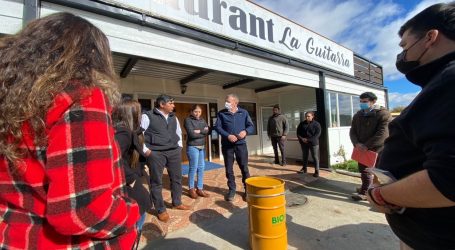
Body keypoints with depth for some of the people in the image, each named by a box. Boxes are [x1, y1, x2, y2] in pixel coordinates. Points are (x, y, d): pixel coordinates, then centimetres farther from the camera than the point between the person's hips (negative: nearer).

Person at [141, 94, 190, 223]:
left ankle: (177, 203, 33)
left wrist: (179, 146, 15)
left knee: (177, 178, 13)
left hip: (174, 152, 6)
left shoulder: (173, 117, 11)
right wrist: (146, 150, -10)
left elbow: (179, 132, 23)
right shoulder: (148, 116, -7)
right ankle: (161, 210, 20)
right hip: (156, 154, -5)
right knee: (156, 182, 5)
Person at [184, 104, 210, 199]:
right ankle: (191, 189, 13)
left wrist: (199, 131, -15)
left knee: (201, 168, 7)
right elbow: (191, 134, -17)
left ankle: (200, 189, 18)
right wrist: (203, 132, -8)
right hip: (192, 147, -6)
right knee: (193, 168, -3)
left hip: (202, 147, 6)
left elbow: (207, 130, -1)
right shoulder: (188, 120, -6)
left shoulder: (202, 120, 13)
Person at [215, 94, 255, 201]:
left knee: (244, 168, 7)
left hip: (241, 144, 0)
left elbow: (251, 126, 4)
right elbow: (217, 127, -4)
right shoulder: (221, 113, 1)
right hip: (227, 145, 0)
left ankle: (247, 189, 24)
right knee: (229, 169, 9)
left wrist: (245, 131, -17)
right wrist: (228, 136, -17)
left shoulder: (244, 113, 3)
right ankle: (231, 190, 25)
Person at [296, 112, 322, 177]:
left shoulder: (316, 124, -5)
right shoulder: (302, 124, 6)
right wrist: (301, 138, -10)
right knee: (304, 156, 13)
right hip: (303, 143, 4)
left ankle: (317, 171, 7)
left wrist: (308, 140, -18)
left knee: (315, 157, -1)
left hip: (313, 143, -4)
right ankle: (304, 168, 26)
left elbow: (317, 134, -12)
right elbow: (298, 132, 8)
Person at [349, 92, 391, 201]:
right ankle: (364, 191, 35)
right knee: (364, 171, 18)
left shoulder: (383, 113, -11)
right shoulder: (358, 115, 9)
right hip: (362, 149, 7)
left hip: (378, 149, -6)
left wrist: (367, 145, -22)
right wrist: (357, 143, -11)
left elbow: (383, 133, -21)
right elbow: (352, 131, 7)